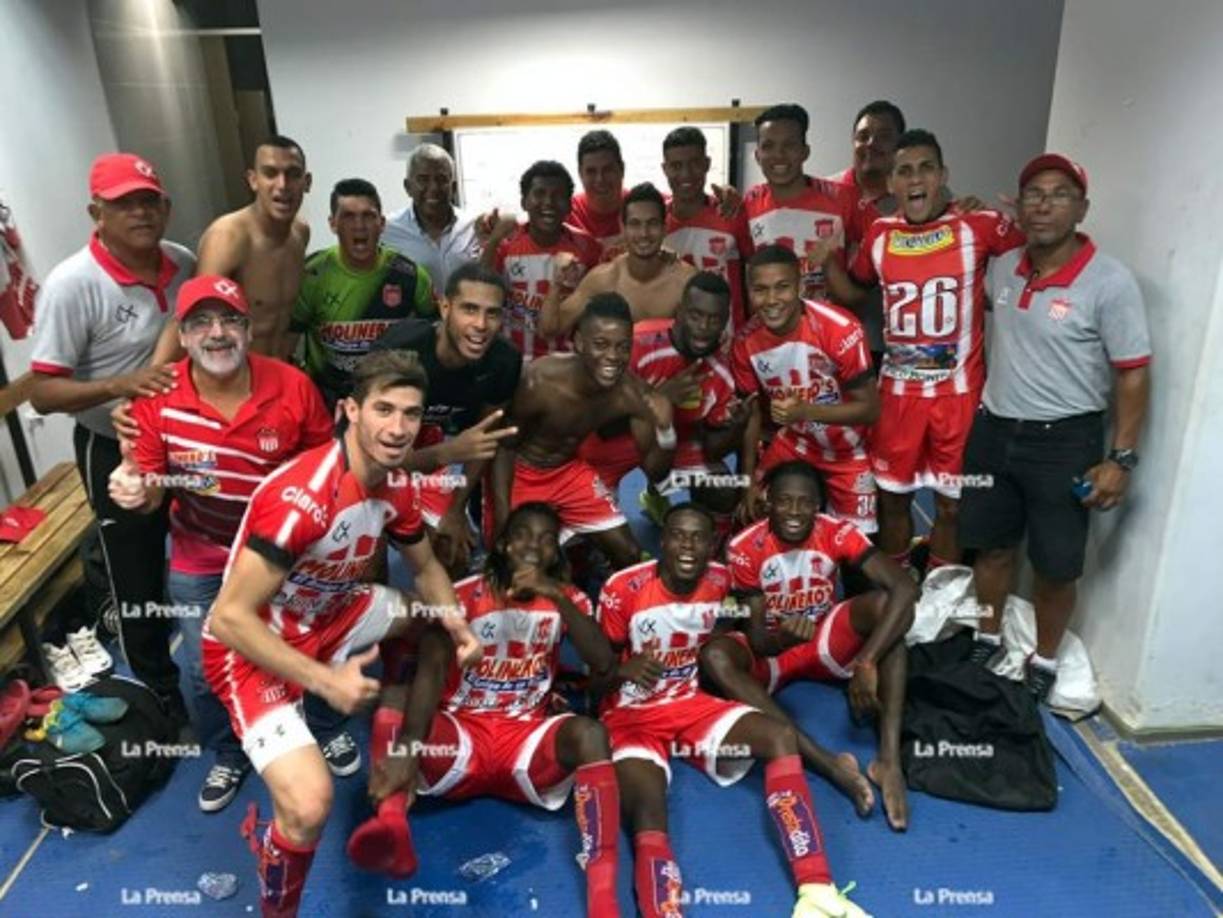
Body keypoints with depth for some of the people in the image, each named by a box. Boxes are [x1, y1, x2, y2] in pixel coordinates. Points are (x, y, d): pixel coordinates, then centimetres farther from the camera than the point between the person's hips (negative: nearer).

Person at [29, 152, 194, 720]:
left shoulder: (184, 264, -5)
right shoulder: (72, 284, -22)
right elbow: (43, 393, -21)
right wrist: (121, 384, -35)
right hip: (116, 451, -6)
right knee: (138, 582, 10)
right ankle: (163, 697, 33)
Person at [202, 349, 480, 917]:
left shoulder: (396, 487, -7)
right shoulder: (303, 497, -33)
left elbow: (425, 568, 10)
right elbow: (229, 618, -30)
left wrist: (457, 626, -8)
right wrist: (324, 680, -33)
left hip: (326, 617, 8)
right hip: (251, 647, -8)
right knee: (311, 807, -22)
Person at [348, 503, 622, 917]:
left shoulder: (566, 598, 6)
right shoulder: (462, 595, -2)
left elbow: (603, 662, -10)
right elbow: (430, 670, -19)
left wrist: (559, 598, -22)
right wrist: (406, 748, -35)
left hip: (526, 741, 0)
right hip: (458, 737, 0)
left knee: (589, 733, -30)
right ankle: (392, 820, -50)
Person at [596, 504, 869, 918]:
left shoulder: (720, 581, -4)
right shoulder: (624, 588, -17)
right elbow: (596, 673, -9)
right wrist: (624, 670, -31)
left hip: (692, 703, 4)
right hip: (631, 714, -4)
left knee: (781, 736, -19)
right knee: (649, 818, -30)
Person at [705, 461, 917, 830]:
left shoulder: (837, 533, -17)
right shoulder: (745, 547, -19)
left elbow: (904, 587, -31)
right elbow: (756, 638, -18)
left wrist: (866, 662, -42)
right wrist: (785, 636, -43)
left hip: (827, 641, 1)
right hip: (773, 648, -1)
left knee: (886, 600, -28)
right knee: (715, 656, -33)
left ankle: (889, 758, -34)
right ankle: (828, 763, -37)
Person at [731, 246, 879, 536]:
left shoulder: (840, 329, -29)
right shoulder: (745, 342, -15)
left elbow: (871, 409, -23)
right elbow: (752, 413, -2)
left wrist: (806, 411, -39)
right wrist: (750, 481, -5)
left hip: (848, 452, -3)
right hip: (792, 445, 3)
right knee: (757, 517, 0)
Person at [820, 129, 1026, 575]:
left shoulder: (978, 227, -7)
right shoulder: (880, 234, 4)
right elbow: (855, 292, 17)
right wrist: (829, 260, 0)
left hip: (959, 390, -3)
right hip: (897, 389, 3)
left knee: (951, 503, 9)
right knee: (892, 496, 16)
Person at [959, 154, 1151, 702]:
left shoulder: (1110, 282, -14)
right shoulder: (1003, 268, 0)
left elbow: (1133, 374, -12)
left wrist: (1121, 458, -15)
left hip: (1064, 440, -5)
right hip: (993, 429, 5)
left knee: (1055, 565, 8)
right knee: (991, 546, 18)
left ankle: (1044, 661, 29)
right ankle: (988, 638, 38)